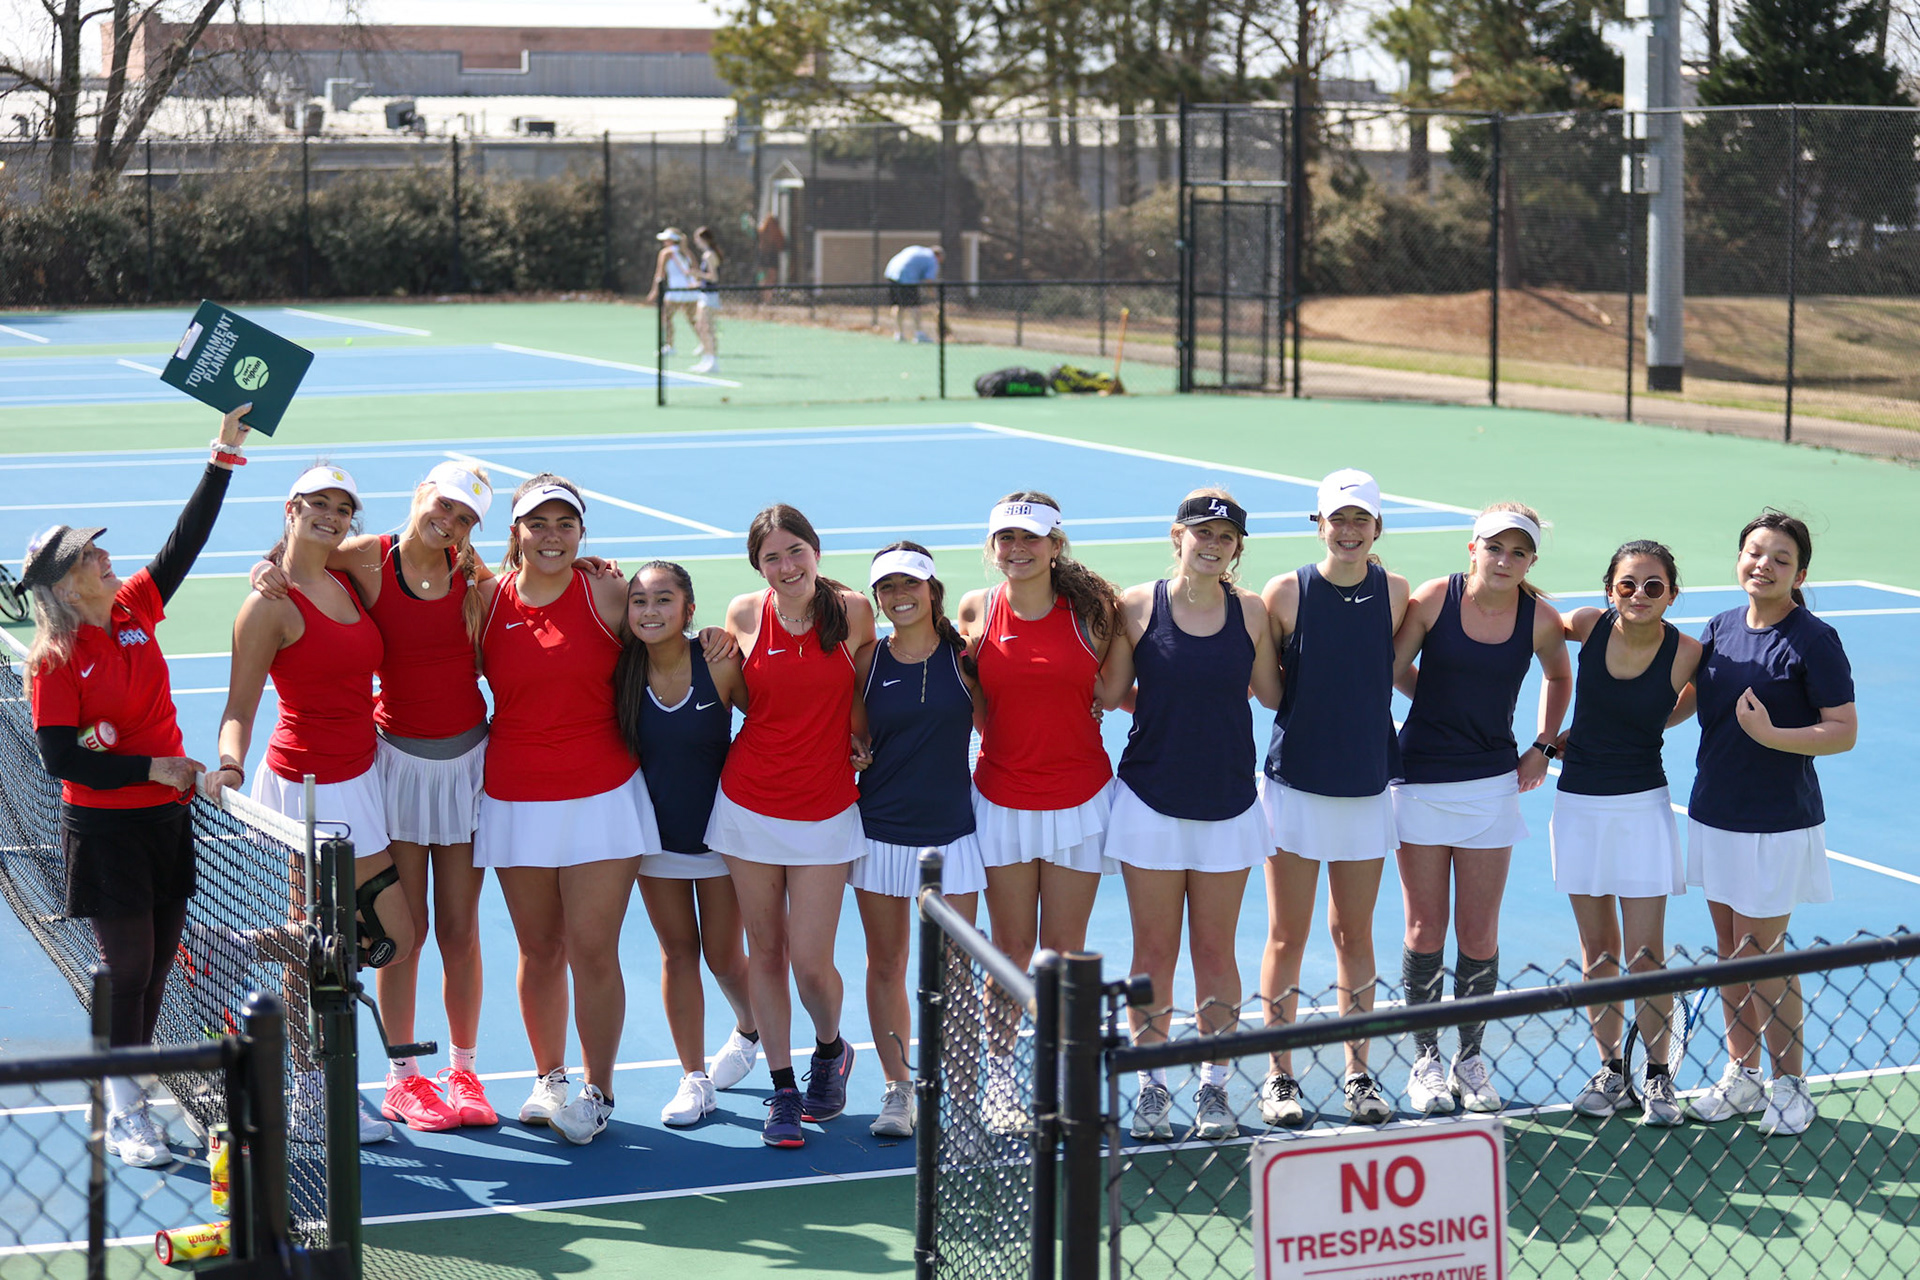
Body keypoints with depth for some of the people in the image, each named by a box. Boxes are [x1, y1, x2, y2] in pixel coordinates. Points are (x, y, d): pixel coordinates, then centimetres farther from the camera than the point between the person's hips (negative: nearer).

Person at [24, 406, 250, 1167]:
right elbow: (60, 758, -16)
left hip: (165, 819, 6)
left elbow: (186, 541, 4)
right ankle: (123, 1113, 7)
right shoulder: (55, 660, -13)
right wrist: (150, 768, -19)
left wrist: (226, 454, 0)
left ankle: (131, 1093, 24)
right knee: (127, 968, -3)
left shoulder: (136, 610, 4)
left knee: (157, 965, 11)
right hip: (103, 829, -6)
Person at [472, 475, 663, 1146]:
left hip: (601, 799, -2)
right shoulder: (486, 600, 2)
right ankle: (548, 1077, 27)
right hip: (515, 803, 2)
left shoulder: (609, 595, -2)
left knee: (592, 950, -4)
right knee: (539, 950, 9)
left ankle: (597, 1091, 10)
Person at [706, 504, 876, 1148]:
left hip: (825, 809, -2)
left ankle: (830, 1050, 27)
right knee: (765, 951, 6)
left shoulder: (853, 610, -6)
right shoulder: (743, 613, -2)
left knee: (810, 958, -5)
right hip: (749, 800, 2)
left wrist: (861, 743, 4)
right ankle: (783, 1089, 18)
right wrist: (716, 661, 1)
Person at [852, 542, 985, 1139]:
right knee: (885, 966, 7)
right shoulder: (868, 660, 1)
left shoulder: (964, 654, -2)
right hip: (881, 831, 1)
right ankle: (897, 1090, 16)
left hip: (951, 829, -1)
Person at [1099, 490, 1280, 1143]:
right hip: (1151, 802, -1)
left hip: (1228, 805, 1)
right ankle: (1152, 1086, 17)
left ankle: (1214, 1088, 18)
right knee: (1154, 952, 5)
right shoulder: (1137, 606, -5)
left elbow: (1271, 694, 8)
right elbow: (1112, 694, 1)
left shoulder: (1250, 611, 0)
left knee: (1215, 952, 8)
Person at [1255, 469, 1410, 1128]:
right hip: (1296, 784, -2)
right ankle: (1279, 1076, 12)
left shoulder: (1394, 592, 0)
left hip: (1366, 784, 2)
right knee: (1287, 935, 3)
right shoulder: (1286, 593, -7)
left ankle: (1358, 1073, 19)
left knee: (1355, 933, 9)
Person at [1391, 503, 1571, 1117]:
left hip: (1492, 783, 1)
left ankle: (1470, 1056, 19)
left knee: (1479, 935, 3)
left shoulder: (1541, 619, -4)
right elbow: (1393, 671, 3)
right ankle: (1426, 1059, 15)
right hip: (1420, 779, -1)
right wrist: (1446, 706, 3)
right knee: (1425, 930, 3)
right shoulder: (1433, 600, -9)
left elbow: (1558, 677, 17)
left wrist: (1543, 746, 10)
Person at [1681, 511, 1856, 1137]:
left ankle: (1790, 1085, 14)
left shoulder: (1813, 640, -12)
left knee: (1762, 955, -2)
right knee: (1731, 950, 13)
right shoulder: (1719, 629, 5)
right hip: (1714, 814, 6)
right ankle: (1741, 1076, 25)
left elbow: (1844, 731, -14)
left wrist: (1771, 735, -26)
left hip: (1777, 824, -6)